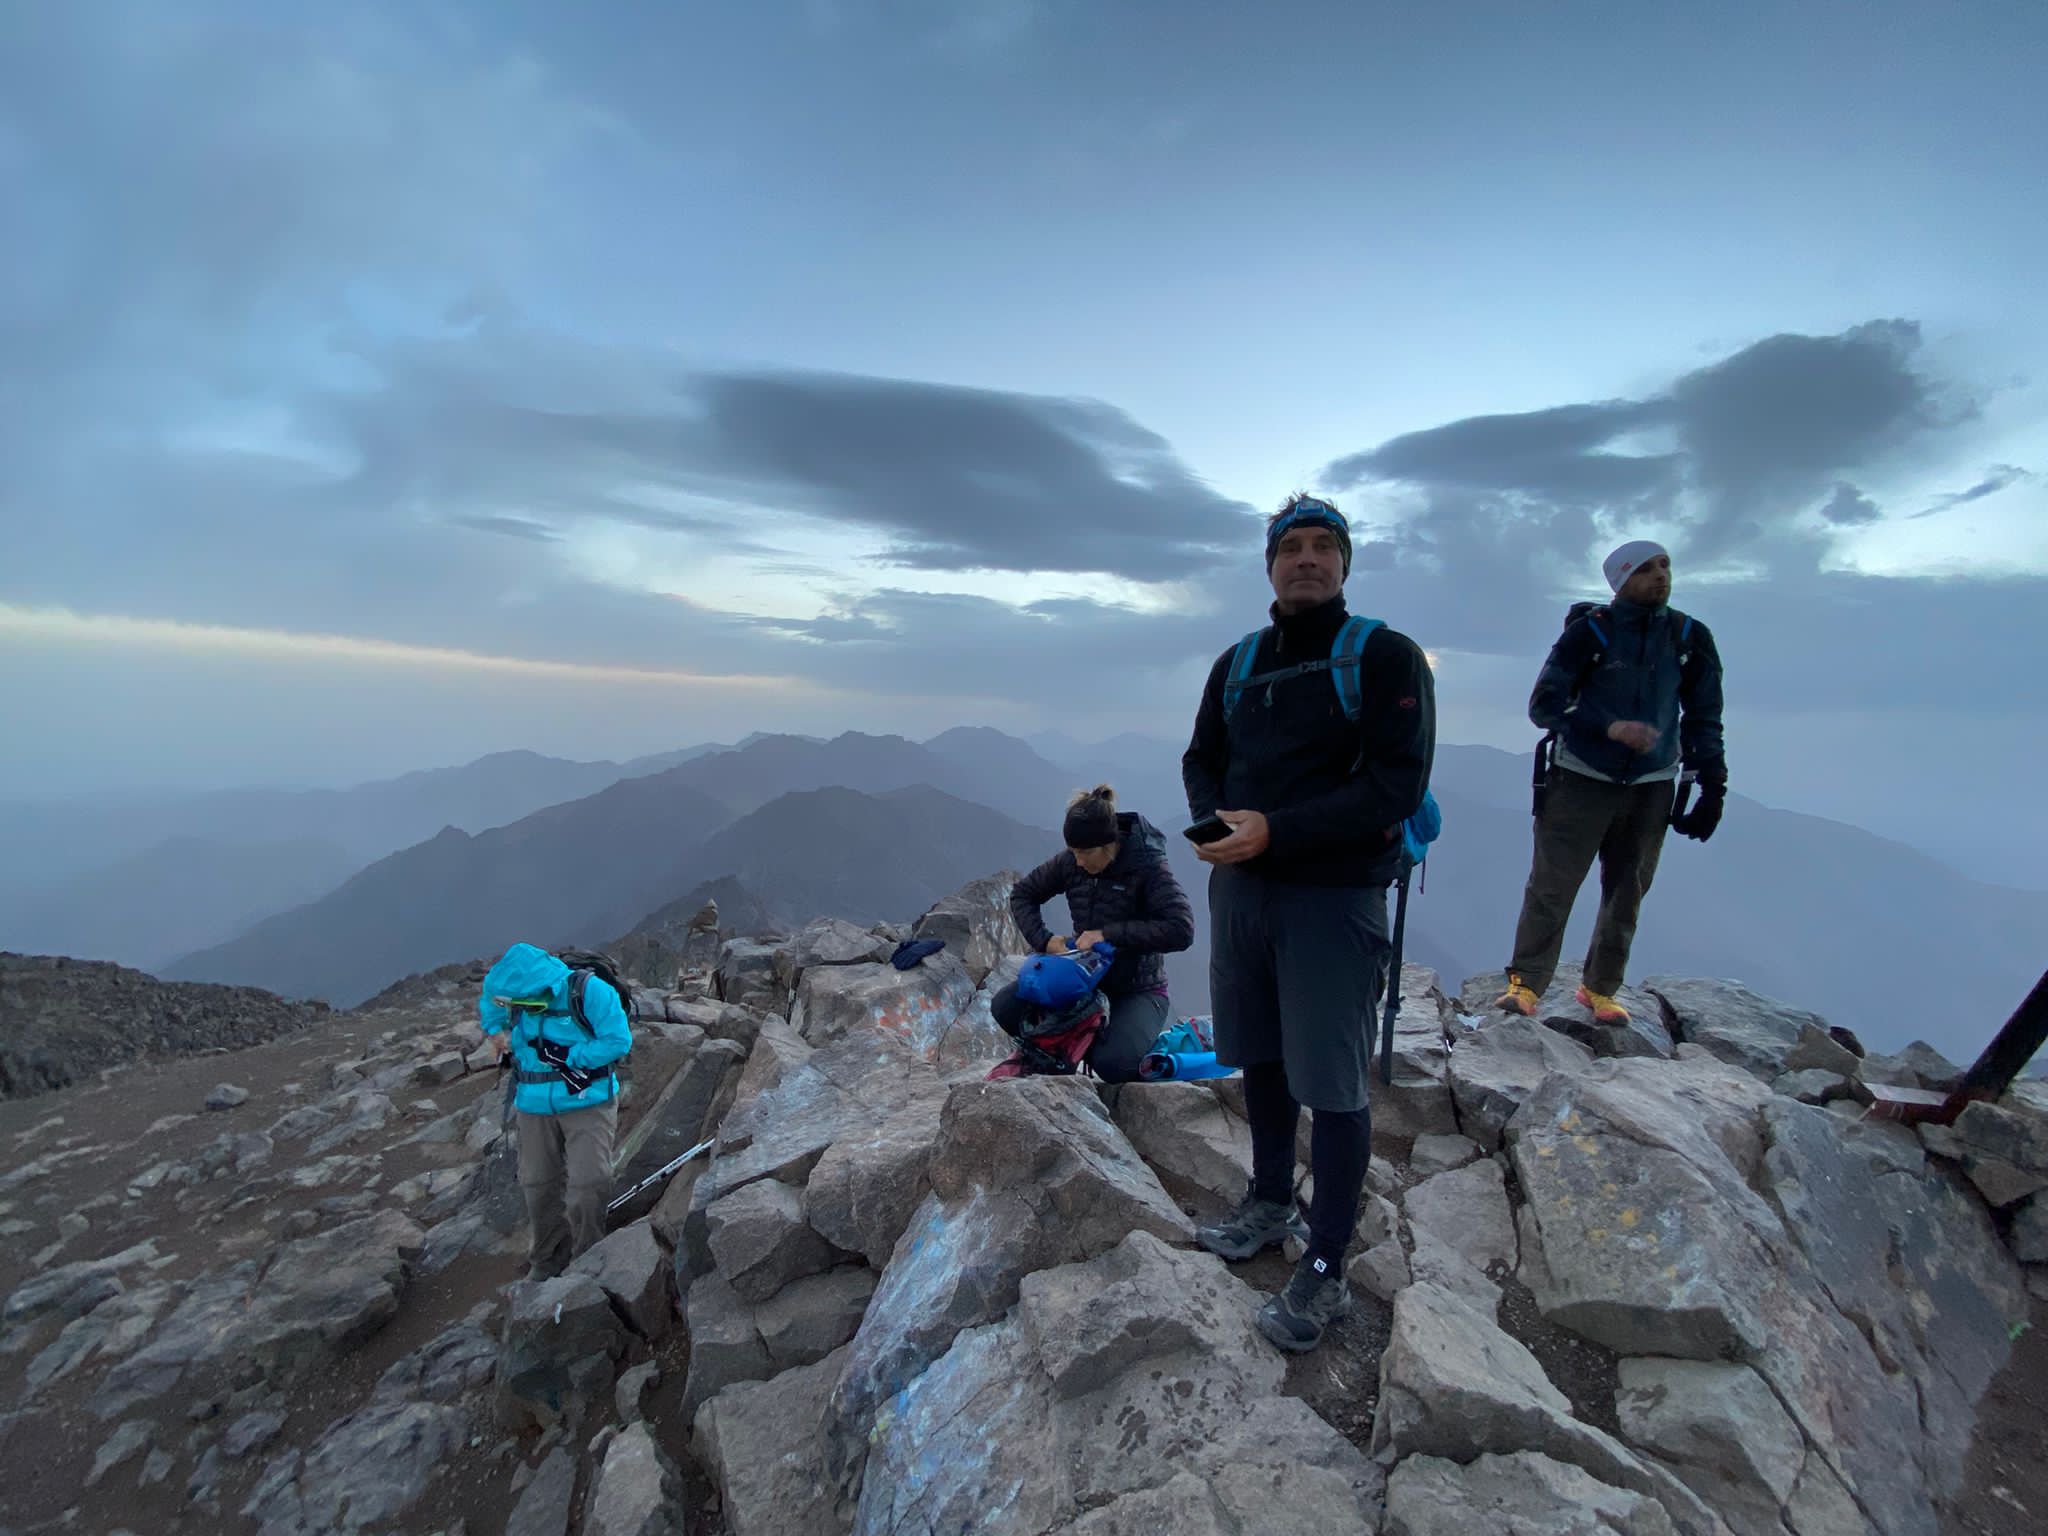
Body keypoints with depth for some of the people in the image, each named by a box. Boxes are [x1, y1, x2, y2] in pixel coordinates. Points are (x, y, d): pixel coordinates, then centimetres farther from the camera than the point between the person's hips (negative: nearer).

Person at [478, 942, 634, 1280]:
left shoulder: (589, 991, -22)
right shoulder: (509, 990, -6)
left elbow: (619, 1041, -21)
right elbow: (489, 1007, 20)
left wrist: (567, 1056, -23)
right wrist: (496, 1032, 4)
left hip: (588, 1102, -5)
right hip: (535, 1105, 5)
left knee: (587, 1186, -9)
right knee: (538, 1186, 11)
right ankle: (548, 1259, 33)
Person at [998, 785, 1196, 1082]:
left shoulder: (1147, 865, -20)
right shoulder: (1069, 862, -7)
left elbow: (1181, 930, -30)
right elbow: (1022, 894, 8)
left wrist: (1109, 933, -30)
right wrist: (1043, 940, -10)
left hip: (1138, 991, -5)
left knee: (1112, 1065, -30)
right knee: (1004, 1006, -14)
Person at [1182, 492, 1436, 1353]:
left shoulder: (1385, 656, -7)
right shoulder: (1237, 663, 11)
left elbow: (1396, 786, -16)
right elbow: (1202, 760, 14)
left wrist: (1275, 830, -23)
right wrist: (1212, 822, -9)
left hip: (1333, 897, -5)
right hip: (1240, 887, 6)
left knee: (1332, 1085, 2)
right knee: (1260, 1059, 18)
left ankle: (1324, 1272, 17)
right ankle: (1270, 1205, 38)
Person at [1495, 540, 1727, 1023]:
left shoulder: (1691, 638, 4)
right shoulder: (1589, 632, -7)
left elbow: (1704, 718, 12)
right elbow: (1544, 704, -11)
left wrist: (1713, 786, 5)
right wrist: (1610, 726, -25)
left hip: (1651, 787, 4)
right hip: (1582, 780, -4)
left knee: (1627, 893, 9)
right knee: (1551, 887, -5)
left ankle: (1600, 988, 22)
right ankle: (1525, 982, 3)